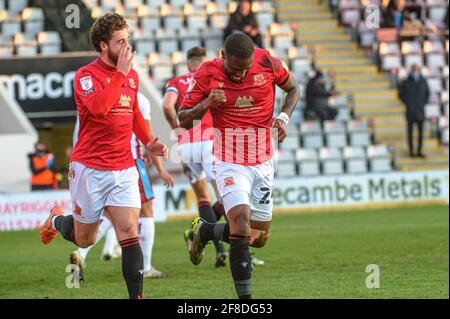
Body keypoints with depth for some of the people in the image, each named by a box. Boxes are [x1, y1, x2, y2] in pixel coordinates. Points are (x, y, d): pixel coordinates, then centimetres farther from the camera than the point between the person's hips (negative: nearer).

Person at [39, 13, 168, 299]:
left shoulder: (132, 76, 9)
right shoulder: (86, 75, -10)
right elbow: (98, 107, -31)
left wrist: (148, 142, 13)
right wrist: (120, 73, -26)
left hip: (124, 169, 4)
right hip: (90, 168, -4)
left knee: (129, 232, -11)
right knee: (84, 239, 12)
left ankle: (136, 296, -11)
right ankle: (57, 220, 45)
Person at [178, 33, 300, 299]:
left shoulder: (268, 63, -9)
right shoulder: (208, 74, -11)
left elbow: (293, 88, 10)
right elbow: (183, 120, -5)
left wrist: (284, 117, -9)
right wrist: (205, 105, -25)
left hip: (263, 162, 3)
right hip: (230, 164, -3)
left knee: (259, 238, 9)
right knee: (241, 224, -23)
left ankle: (206, 231, 35)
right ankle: (245, 297, -15)